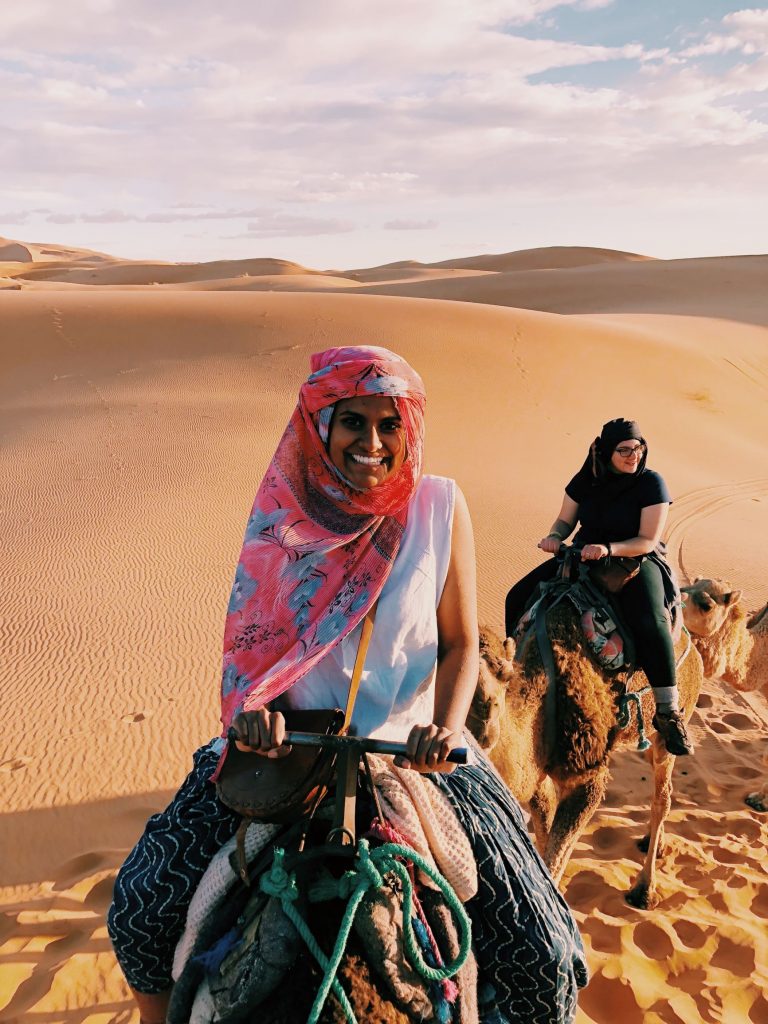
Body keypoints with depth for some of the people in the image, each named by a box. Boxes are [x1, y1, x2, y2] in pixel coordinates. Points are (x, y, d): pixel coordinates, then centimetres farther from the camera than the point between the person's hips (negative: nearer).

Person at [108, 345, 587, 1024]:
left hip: (411, 748, -1)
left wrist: (447, 727, -19)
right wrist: (254, 704, -16)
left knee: (543, 955, -7)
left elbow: (460, 644, -2)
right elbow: (248, 635, 5)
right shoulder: (284, 510, -4)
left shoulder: (440, 506, -7)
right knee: (140, 907, -2)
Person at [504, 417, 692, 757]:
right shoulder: (586, 480, -1)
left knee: (651, 624, -32)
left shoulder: (651, 483, -12)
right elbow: (565, 520, 10)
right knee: (518, 598, -7)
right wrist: (555, 536, -14)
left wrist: (608, 548, -30)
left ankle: (668, 712, -16)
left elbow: (648, 541, -15)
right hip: (582, 556, 4)